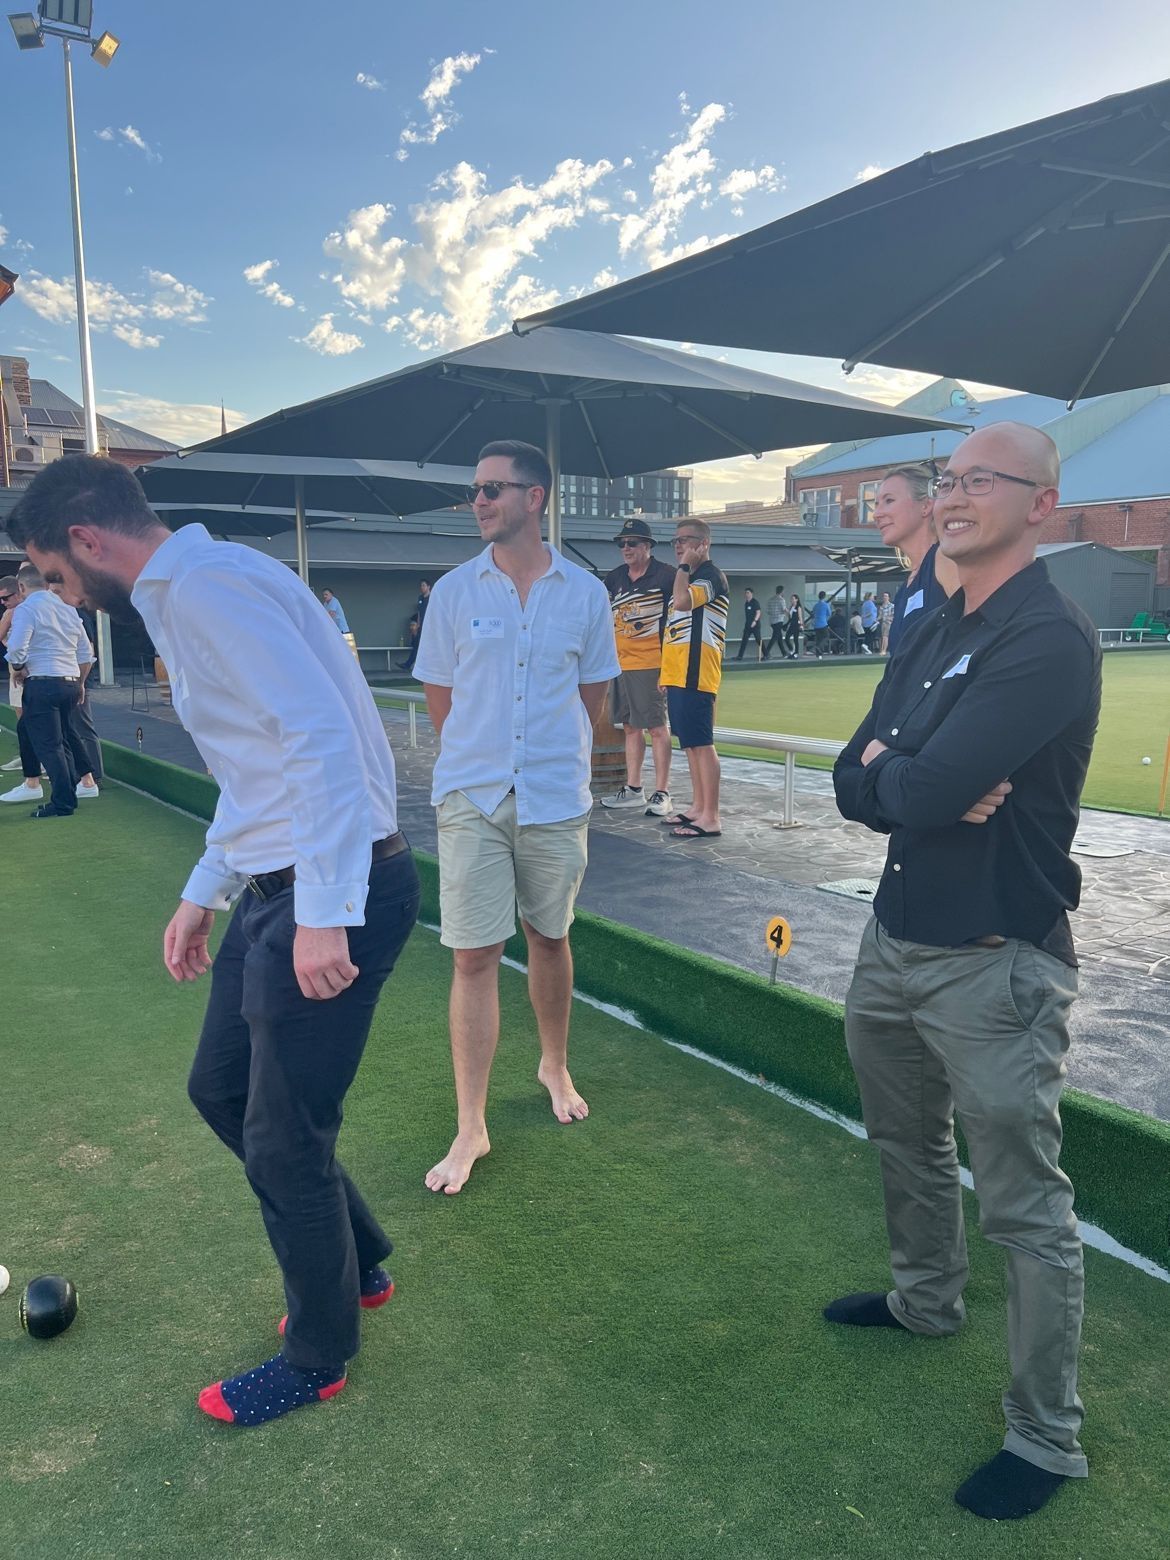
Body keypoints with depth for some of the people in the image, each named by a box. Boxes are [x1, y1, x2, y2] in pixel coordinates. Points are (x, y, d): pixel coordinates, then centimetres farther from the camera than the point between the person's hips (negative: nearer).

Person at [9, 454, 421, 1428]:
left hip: (332, 896, -10)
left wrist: (322, 914, -27)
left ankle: (319, 1356, 29)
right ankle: (357, 1263, 39)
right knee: (221, 1090, 21)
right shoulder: (186, 597, 18)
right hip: (277, 889, 11)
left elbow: (320, 737, -25)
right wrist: (206, 891, 23)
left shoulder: (208, 583, -15)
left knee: (284, 1143, 4)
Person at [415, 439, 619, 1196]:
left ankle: (556, 1067, 39)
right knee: (474, 956, -1)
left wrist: (556, 758, 12)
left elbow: (593, 695, 10)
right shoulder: (454, 590, 0)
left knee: (550, 938, 15)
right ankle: (471, 1128, 9)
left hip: (556, 797, 1)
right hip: (472, 797, 0)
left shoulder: (585, 592, 0)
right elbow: (440, 696, 8)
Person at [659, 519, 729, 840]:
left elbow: (682, 601, -27)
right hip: (678, 675, 10)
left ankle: (711, 818, -8)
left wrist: (684, 565, -13)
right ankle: (698, 808, 22)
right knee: (690, 744, 14)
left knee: (701, 744, -10)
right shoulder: (690, 578, 22)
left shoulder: (711, 576, -8)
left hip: (695, 675, -10)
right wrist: (667, 671, 22)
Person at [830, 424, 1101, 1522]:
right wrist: (925, 790, -16)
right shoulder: (929, 635, 10)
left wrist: (890, 775, -5)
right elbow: (853, 782, 4)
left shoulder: (1050, 640, -18)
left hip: (994, 964, -9)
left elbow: (924, 789, -27)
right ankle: (926, 1300, 50)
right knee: (906, 1145, 26)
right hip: (896, 938, 9)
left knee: (1024, 1209, 5)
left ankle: (1046, 1439, 22)